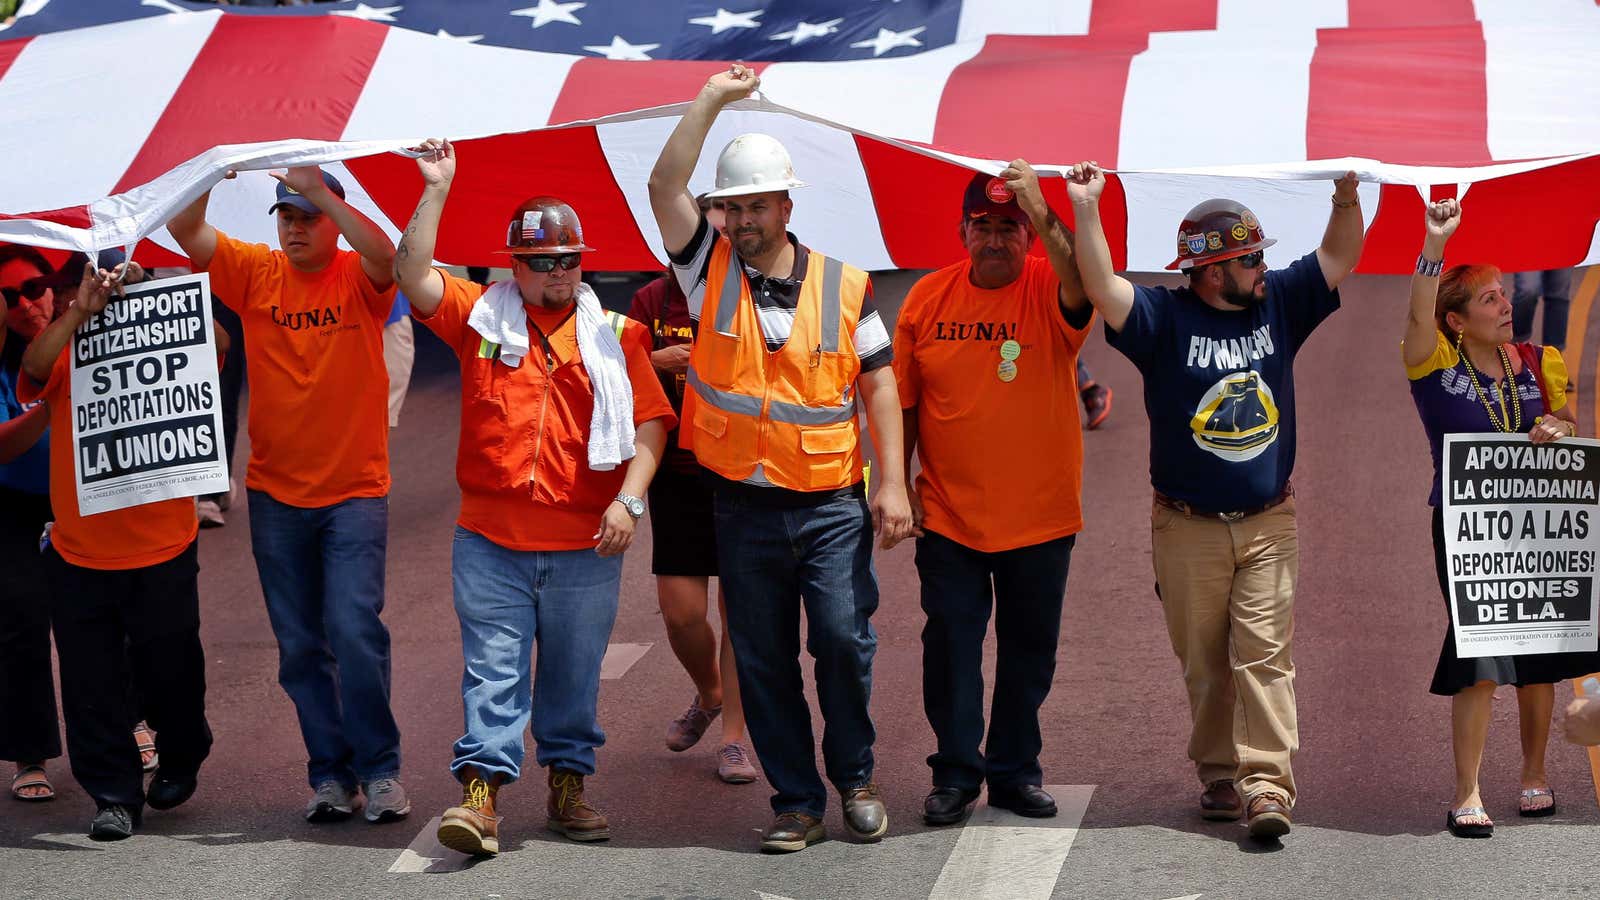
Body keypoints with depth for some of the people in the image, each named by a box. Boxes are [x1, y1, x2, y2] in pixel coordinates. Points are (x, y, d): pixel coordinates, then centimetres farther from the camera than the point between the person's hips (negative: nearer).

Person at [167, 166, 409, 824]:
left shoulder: (358, 278, -4)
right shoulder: (256, 272, 3)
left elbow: (383, 255, -27)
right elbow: (185, 232, -8)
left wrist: (318, 189, -33)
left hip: (355, 491, -3)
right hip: (275, 493, 3)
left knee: (354, 629, -12)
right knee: (299, 645, 7)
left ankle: (379, 767, 0)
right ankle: (329, 772, 16)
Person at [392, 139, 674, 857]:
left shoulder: (615, 336, 8)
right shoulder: (479, 318, 9)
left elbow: (650, 421, 4)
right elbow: (412, 274, -3)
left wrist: (628, 500, -8)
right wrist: (436, 191, -7)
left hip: (585, 542, 1)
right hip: (491, 538, -1)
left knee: (574, 671, 9)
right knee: (493, 665, -6)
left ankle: (568, 783, 21)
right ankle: (481, 789, -11)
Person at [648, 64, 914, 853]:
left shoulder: (844, 286, 2)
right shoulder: (710, 272, 2)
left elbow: (877, 383, 3)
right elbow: (664, 187, -9)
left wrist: (893, 481, -4)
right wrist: (713, 98, -8)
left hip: (832, 503, -1)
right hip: (744, 506, 1)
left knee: (843, 639, -9)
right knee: (763, 661, 5)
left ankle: (854, 777, 12)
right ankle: (797, 802, 14)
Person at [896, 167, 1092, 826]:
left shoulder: (1049, 290, -5)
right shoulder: (928, 297, 1)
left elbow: (1085, 285, -31)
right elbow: (900, 399, 6)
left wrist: (1042, 214, -39)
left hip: (1040, 516, -1)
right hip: (947, 517, 1)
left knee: (1029, 648, 10)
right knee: (950, 643, 4)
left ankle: (1015, 770, 24)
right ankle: (956, 772, 16)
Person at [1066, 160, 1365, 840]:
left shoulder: (1277, 302, 6)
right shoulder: (1166, 318, -6)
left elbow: (1340, 258, 8)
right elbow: (1102, 289, -20)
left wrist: (1347, 192, -7)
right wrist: (1085, 209, -28)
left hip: (1268, 523, 1)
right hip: (1188, 528, -1)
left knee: (1263, 653, -8)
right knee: (1204, 662, 7)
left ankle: (1267, 785, -14)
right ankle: (1219, 775, 18)